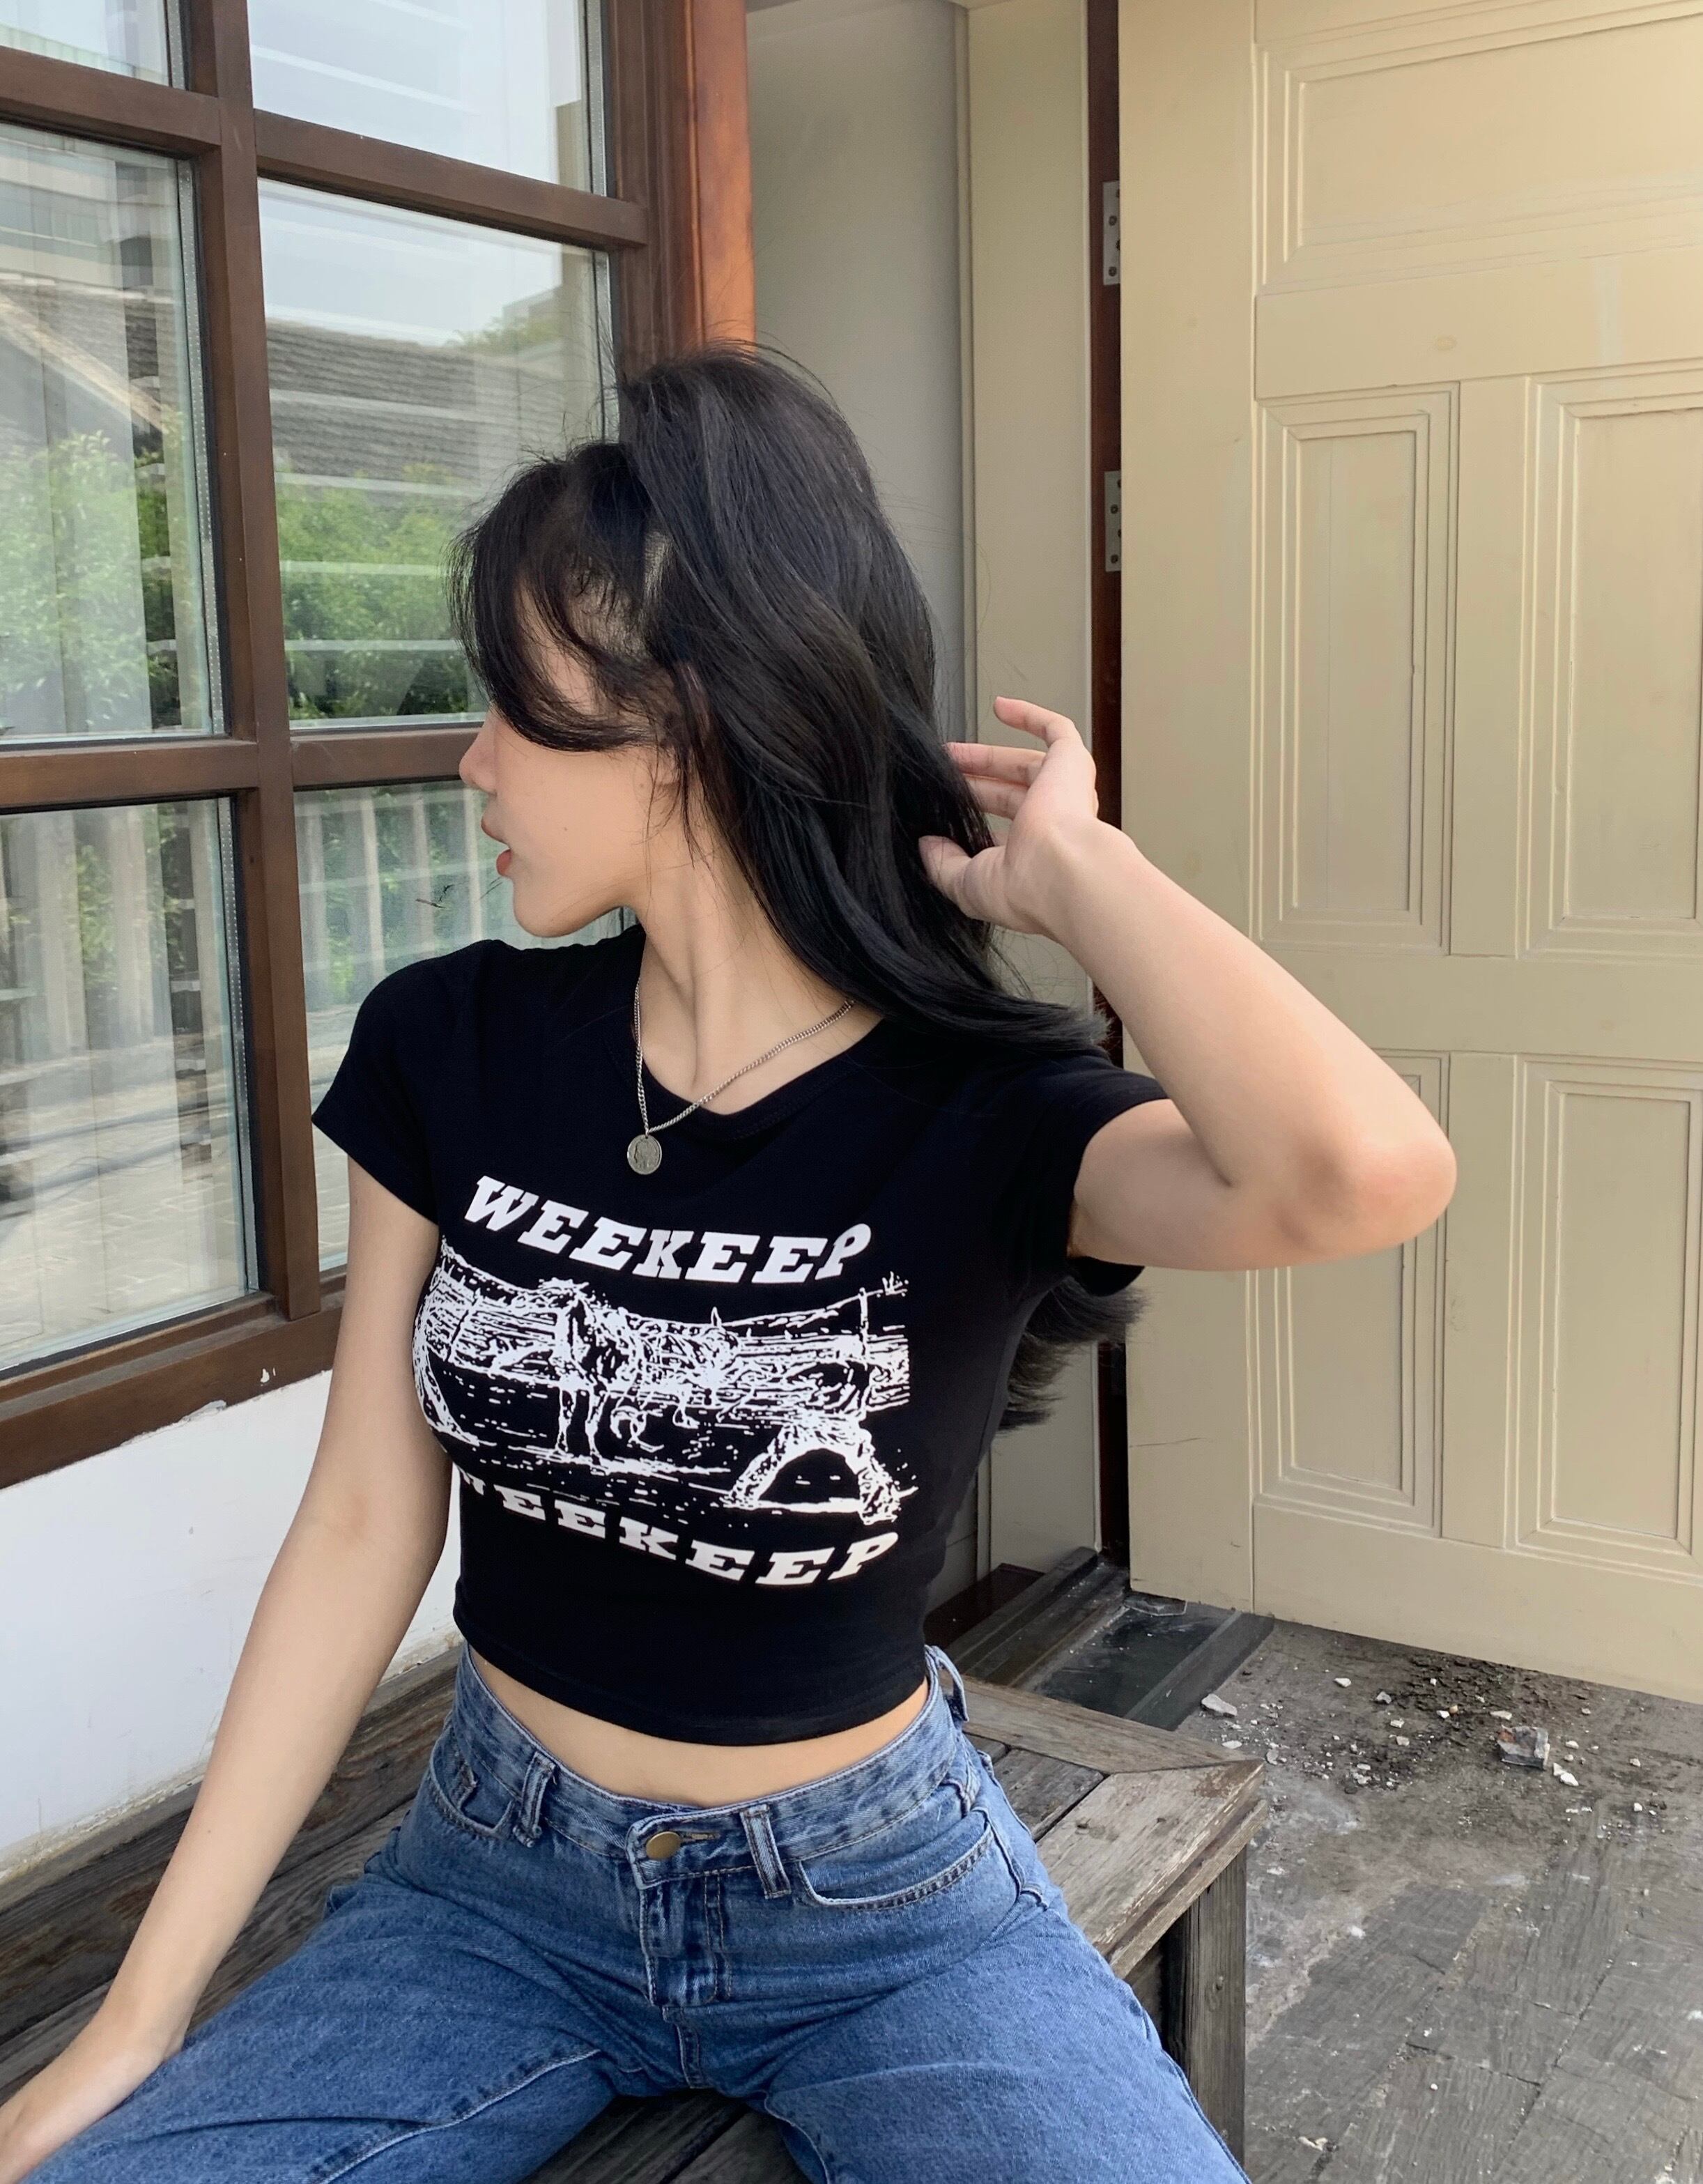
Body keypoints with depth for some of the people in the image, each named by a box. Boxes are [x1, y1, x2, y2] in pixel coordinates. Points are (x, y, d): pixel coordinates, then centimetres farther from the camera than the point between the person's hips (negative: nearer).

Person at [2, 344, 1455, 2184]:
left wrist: (1062, 871, -24)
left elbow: (1368, 1168, -38)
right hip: (492, 1880, 3)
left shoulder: (979, 1112, -17)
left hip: (874, 1902, -2)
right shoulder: (449, 1050, -7)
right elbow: (363, 1526, -3)